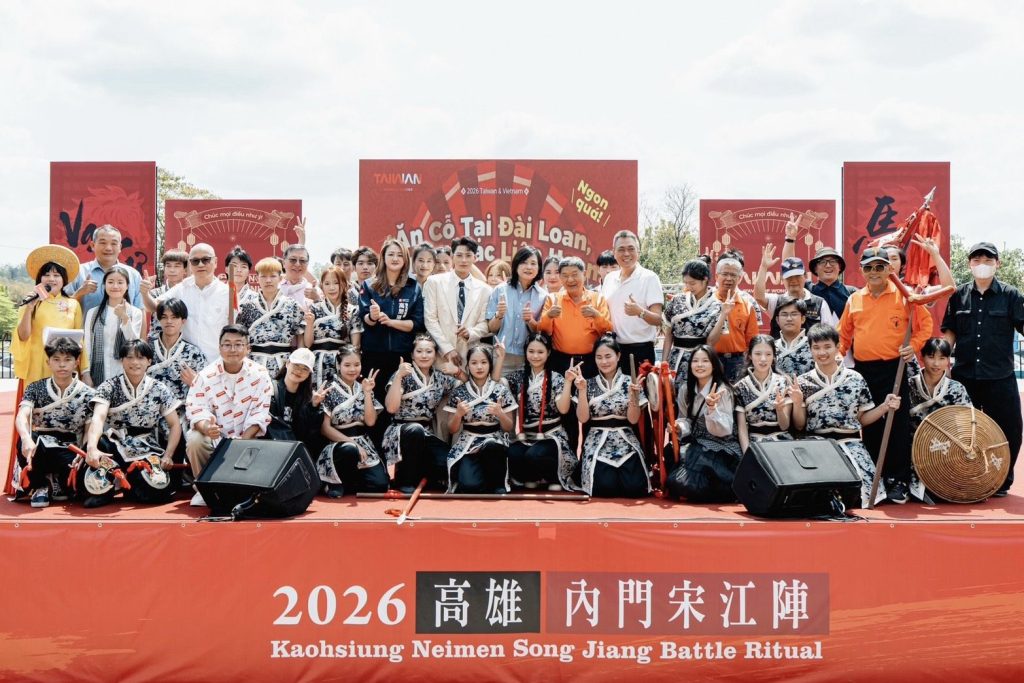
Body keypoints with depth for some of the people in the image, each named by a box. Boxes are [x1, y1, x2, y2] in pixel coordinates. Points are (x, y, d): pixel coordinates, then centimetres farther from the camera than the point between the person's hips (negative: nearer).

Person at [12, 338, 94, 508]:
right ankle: (40, 486, -7)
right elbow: (21, 417, -15)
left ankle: (51, 485, 4)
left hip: (70, 453, -1)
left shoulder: (86, 394, 1)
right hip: (40, 448, 1)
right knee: (25, 441, -35)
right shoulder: (36, 388, 3)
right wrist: (27, 439, -37)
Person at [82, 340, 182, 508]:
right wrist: (92, 447, -38)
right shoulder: (109, 387, -2)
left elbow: (175, 425, 6)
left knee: (159, 491, -27)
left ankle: (130, 483, 10)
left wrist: (168, 455, -9)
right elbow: (98, 417, -19)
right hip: (115, 448, -1)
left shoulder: (160, 389, 4)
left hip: (147, 452, 1)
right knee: (99, 442, -37)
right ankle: (104, 487, -7)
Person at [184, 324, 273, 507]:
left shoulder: (259, 374, -7)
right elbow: (195, 408, -12)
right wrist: (206, 427, -36)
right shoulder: (207, 375, -6)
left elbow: (259, 414, -10)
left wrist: (243, 441, -24)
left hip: (247, 437, 0)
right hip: (213, 436, 1)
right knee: (194, 440, -29)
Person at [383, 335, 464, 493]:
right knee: (415, 430, -40)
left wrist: (458, 371, -5)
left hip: (427, 434, 4)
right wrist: (398, 376, -25)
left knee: (449, 468, -24)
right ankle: (406, 481, -19)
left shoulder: (441, 378, 9)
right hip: (402, 431, -3)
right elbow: (391, 408, -18)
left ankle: (420, 474, 10)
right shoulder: (404, 375, -5)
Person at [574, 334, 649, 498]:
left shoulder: (629, 382, 3)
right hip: (597, 442, 0)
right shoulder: (589, 384, 5)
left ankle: (622, 473, 12)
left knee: (634, 488, -21)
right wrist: (582, 390, -14)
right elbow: (583, 418, -4)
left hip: (625, 441, 0)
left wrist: (633, 396, -18)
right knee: (605, 487, -24)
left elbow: (633, 419, -2)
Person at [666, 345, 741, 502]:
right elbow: (685, 419, 10)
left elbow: (724, 430, -18)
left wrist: (711, 407, -35)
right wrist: (679, 427, -13)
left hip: (721, 449, -5)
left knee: (682, 483, -24)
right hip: (695, 444, 6)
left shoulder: (722, 390, -11)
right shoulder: (687, 391, 8)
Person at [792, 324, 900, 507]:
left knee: (860, 483, -23)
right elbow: (799, 427, 6)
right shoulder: (803, 382, 4)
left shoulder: (855, 379, 6)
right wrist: (797, 403, -10)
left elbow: (862, 419, 13)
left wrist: (885, 407, -2)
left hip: (850, 443, 1)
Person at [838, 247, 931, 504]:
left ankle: (900, 482, 5)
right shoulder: (854, 299, 9)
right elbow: (844, 331, 16)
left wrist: (914, 345, -10)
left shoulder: (904, 295, -1)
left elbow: (925, 322, 3)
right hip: (862, 370, 4)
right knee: (869, 426, 11)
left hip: (893, 369, -4)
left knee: (898, 426, -3)